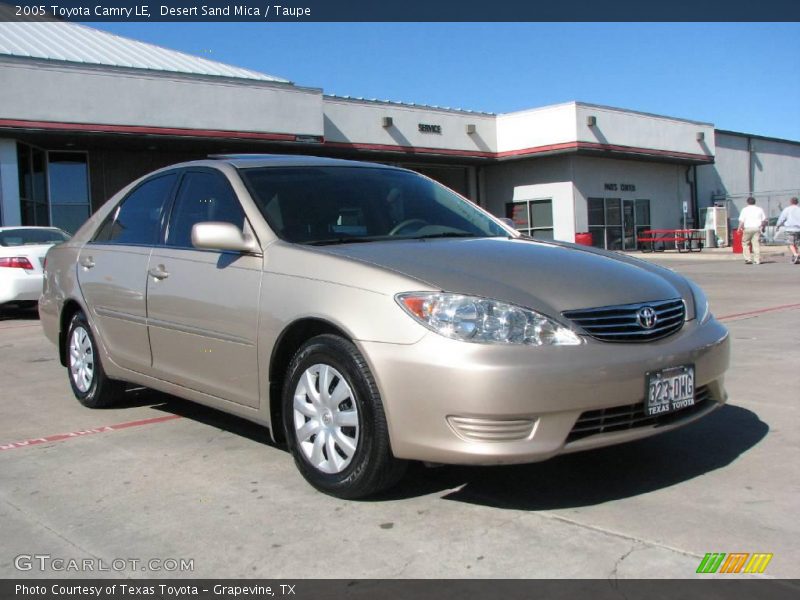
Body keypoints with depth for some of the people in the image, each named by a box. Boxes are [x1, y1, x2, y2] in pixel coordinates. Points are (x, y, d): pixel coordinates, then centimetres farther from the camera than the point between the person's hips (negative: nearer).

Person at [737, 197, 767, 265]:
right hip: (757, 228, 3)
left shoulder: (745, 209, 1)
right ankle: (757, 260, 0)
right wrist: (763, 227, 23)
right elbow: (764, 220, 10)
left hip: (748, 228, -3)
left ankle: (748, 259, 1)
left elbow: (741, 221, -5)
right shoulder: (759, 209, 11)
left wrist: (740, 228, 3)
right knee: (756, 244, 2)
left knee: (745, 243, 8)